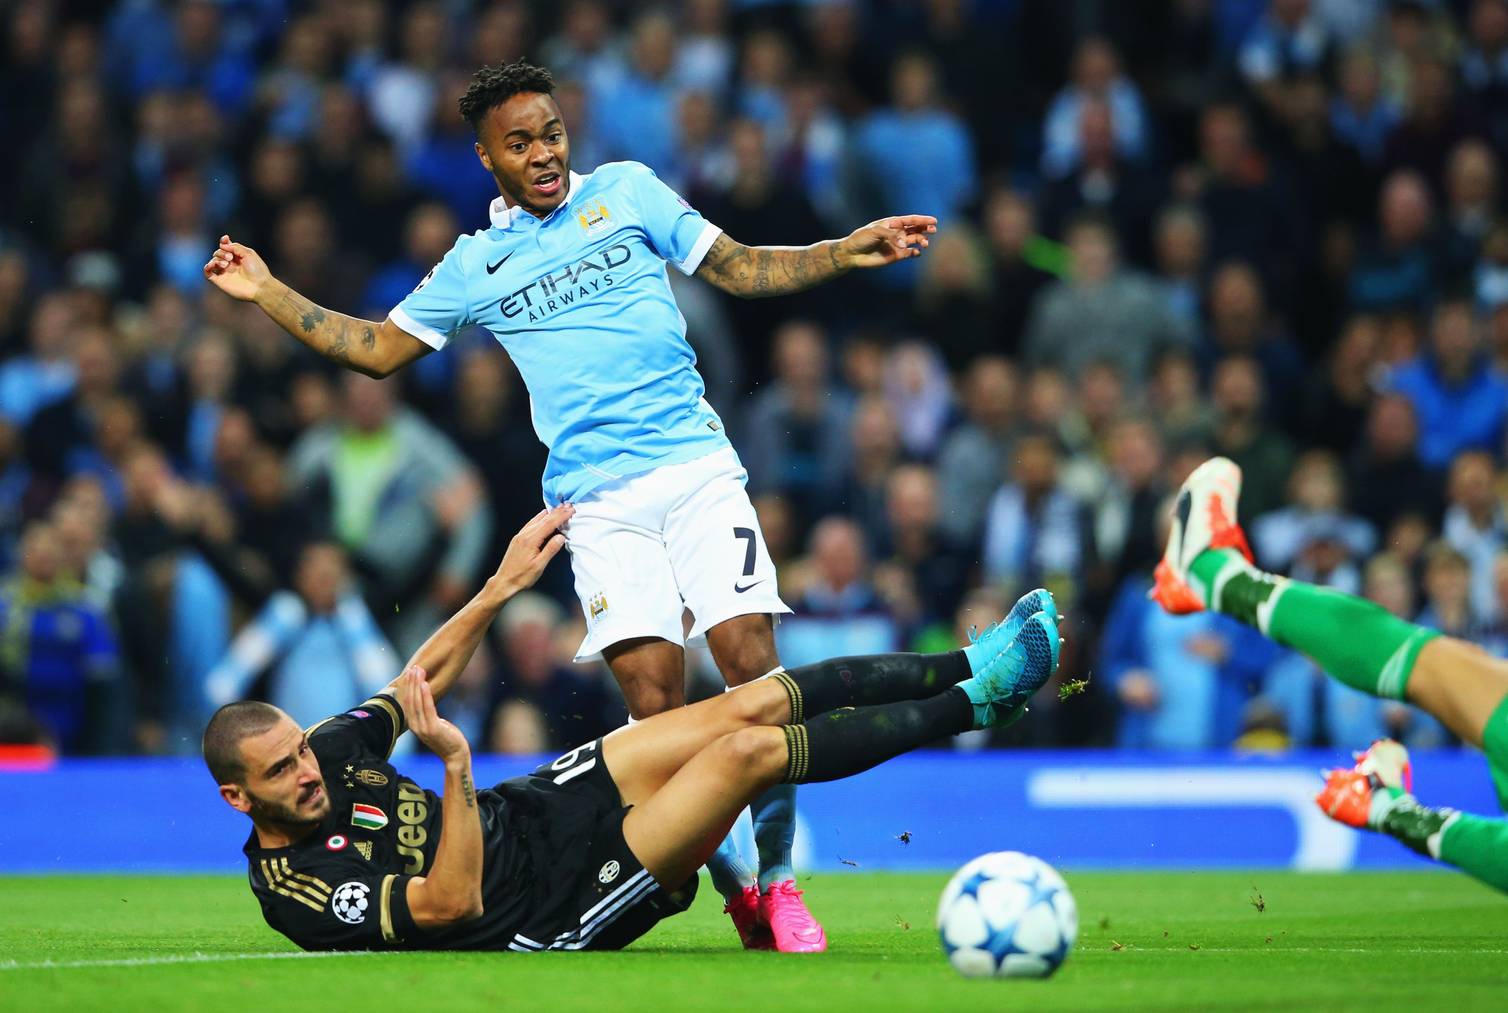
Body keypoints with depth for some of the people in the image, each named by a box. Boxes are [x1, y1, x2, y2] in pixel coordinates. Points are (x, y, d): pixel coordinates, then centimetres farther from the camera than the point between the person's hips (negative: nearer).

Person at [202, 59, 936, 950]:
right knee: (655, 696, -13)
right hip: (597, 500, 1)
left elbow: (740, 268, 14)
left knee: (751, 659, -15)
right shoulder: (474, 266, 15)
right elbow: (378, 348, 23)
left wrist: (848, 252, 1)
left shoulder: (626, 192, 12)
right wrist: (268, 294, 18)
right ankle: (734, 890, -2)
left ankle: (779, 881, -5)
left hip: (695, 467, -1)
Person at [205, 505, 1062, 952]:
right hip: (559, 903, -9)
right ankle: (974, 705, -9)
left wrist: (502, 586, 7)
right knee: (749, 750, -20)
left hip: (530, 808, 9)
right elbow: (452, 903, -29)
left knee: (752, 705, -5)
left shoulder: (322, 753, 0)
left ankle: (968, 667, 2)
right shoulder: (300, 889, -23)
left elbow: (413, 686, 15)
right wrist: (456, 768, -37)